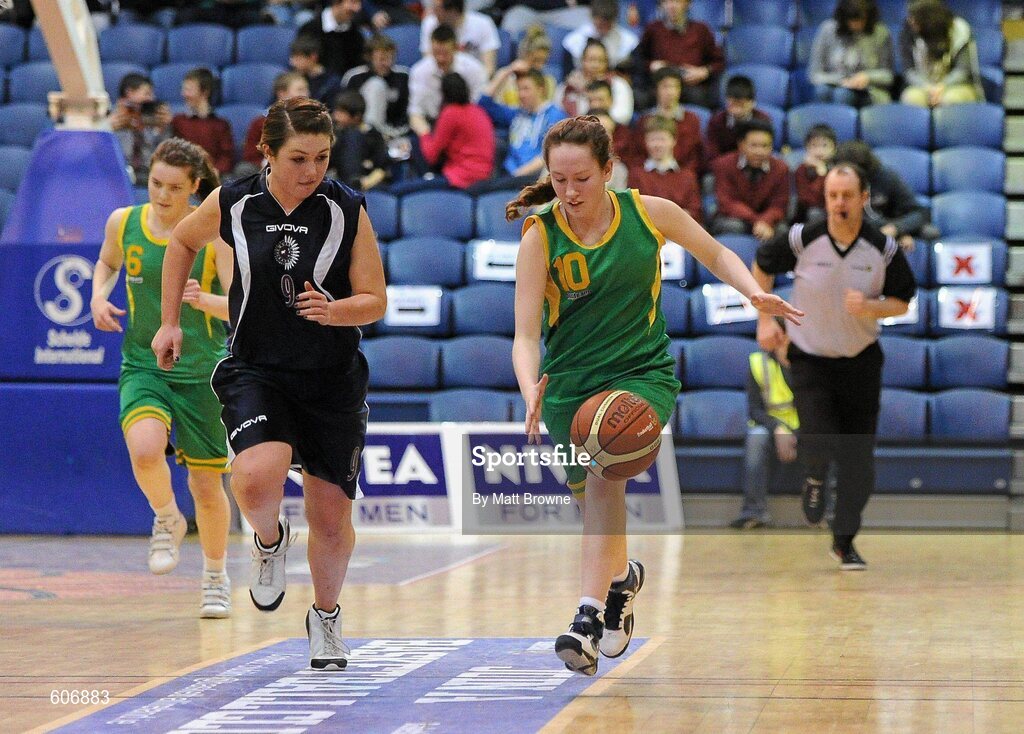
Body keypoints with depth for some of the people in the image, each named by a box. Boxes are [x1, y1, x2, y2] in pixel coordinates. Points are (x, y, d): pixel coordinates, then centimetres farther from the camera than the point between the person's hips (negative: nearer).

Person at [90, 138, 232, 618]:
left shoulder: (214, 234, -11)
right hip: (143, 366, 1)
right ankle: (167, 521, 3)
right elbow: (107, 262, 20)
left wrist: (203, 299, -34)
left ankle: (215, 576, 32)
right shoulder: (123, 222, -2)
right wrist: (99, 294, -1)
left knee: (207, 485, 7)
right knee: (145, 450, -29)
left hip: (203, 372, -1)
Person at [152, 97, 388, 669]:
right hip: (256, 371, -1)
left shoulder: (349, 210, -9)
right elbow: (182, 241, 15)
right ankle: (270, 540, 8)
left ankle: (327, 615, 36)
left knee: (331, 514, 8)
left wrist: (332, 311, -25)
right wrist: (170, 321, 12)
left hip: (333, 380, 1)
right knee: (257, 477, -28)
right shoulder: (233, 204, -6)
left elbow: (375, 302, -4)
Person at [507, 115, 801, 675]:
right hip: (571, 381, 2)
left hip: (643, 373, -2)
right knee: (592, 503, 11)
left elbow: (715, 254, 9)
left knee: (606, 471, -28)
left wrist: (754, 292, -10)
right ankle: (623, 578, 46)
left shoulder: (648, 213, -9)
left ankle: (590, 615, -32)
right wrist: (532, 394, -35)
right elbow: (526, 334, -16)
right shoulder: (540, 237, -12)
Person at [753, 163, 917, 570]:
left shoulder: (884, 248, -12)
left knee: (858, 459, 1)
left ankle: (845, 541, 19)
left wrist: (871, 308, -21)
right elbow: (762, 266, 5)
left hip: (861, 361, 1)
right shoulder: (802, 239, -15)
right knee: (818, 442, -18)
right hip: (809, 358, -1)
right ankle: (815, 477, 21)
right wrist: (765, 319, 1)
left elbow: (902, 302, 0)